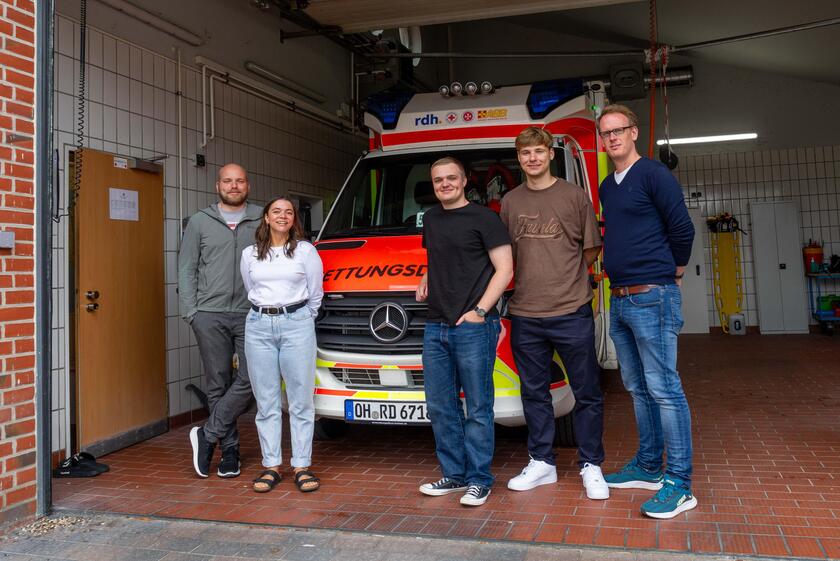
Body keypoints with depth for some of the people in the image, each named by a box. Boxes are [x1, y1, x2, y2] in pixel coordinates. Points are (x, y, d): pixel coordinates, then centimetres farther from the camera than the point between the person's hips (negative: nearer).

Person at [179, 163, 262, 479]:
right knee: (219, 384, 4)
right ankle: (230, 448, 15)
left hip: (252, 314, 0)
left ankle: (207, 435, 4)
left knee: (251, 379, -11)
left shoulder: (262, 221, 9)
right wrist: (190, 311, 0)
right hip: (211, 315, 0)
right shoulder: (199, 222, 10)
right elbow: (186, 269, 9)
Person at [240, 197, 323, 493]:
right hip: (259, 327, 2)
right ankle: (271, 466, 14)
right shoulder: (249, 254, 11)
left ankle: (302, 466, 7)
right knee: (266, 401, 5)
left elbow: (315, 294, 9)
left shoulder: (306, 250, 4)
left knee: (301, 400, -1)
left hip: (297, 326, -2)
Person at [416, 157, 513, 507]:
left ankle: (479, 480, 11)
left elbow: (504, 270, -6)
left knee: (478, 408, 0)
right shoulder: (431, 219, 17)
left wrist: (479, 311, -14)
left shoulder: (482, 218, -3)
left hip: (473, 327, -7)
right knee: (440, 407, 11)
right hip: (435, 327, 7)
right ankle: (453, 475, 23)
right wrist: (426, 280, 11)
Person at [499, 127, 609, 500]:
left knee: (587, 393, 4)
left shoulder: (574, 196, 1)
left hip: (571, 312, -3)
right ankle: (541, 463, 26)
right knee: (534, 392, 12)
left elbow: (591, 249, 6)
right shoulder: (510, 202, 10)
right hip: (525, 315, 3)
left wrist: (564, 276, 3)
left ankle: (591, 466, 19)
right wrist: (535, 276, 6)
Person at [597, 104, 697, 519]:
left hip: (651, 298, -8)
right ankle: (648, 467, 26)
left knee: (663, 388, -6)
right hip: (619, 299, 8)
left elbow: (682, 229, -8)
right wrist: (619, 278, 15)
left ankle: (679, 484, 1)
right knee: (638, 388, 14)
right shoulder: (607, 186, 16)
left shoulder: (654, 175, -7)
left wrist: (673, 271, 4)